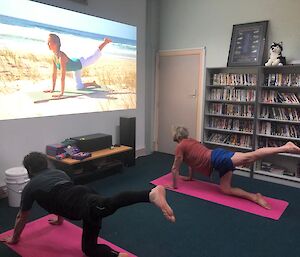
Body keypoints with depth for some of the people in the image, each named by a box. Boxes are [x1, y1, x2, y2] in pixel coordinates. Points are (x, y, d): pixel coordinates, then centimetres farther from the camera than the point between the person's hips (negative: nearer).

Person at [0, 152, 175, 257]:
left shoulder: (30, 187, 26)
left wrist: (14, 238, 58)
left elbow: (22, 217, 38)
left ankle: (152, 194, -58)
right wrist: (59, 219, 74)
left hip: (78, 204, -6)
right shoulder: (59, 172, 40)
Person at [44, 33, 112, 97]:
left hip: (81, 63, -7)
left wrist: (62, 92, -42)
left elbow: (63, 76, -43)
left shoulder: (61, 57, -40)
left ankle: (105, 42, 35)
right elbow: (54, 74, -8)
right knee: (79, 87, 13)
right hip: (76, 68, 7)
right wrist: (52, 89, -5)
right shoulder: (54, 56, -17)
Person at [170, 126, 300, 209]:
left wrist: (174, 185, 22)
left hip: (216, 159, -8)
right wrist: (190, 177, 53)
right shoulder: (191, 141, 32)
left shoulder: (180, 147, 7)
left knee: (249, 157, -22)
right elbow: (192, 160, 45)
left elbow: (175, 169, 10)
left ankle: (285, 148, -32)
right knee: (226, 189, 7)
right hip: (218, 156, 8)